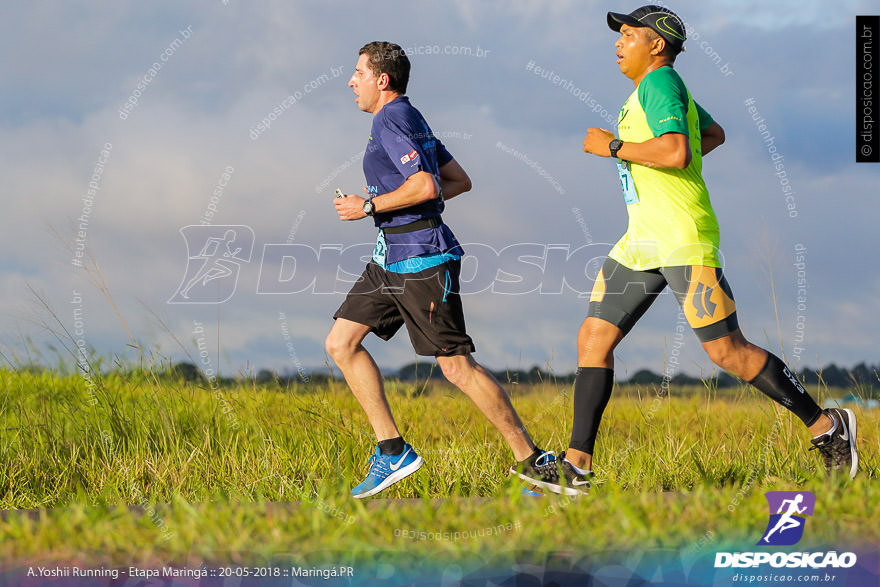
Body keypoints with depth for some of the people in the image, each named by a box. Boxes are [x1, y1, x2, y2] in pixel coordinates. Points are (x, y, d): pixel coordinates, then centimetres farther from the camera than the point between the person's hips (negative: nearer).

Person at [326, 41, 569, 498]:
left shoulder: (391, 120, -12)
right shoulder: (410, 119, 18)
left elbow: (426, 186, -24)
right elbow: (460, 181, 22)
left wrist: (369, 206, -15)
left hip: (421, 258, -11)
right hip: (390, 258, 11)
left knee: (457, 366, -9)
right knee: (341, 343, 6)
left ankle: (529, 458, -2)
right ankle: (392, 451, 5)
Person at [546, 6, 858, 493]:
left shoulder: (660, 81, -10)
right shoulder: (665, 87, 19)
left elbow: (676, 151, -26)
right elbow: (714, 133, 36)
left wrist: (613, 147, -15)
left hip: (684, 241, -10)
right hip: (641, 242, 10)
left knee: (726, 351, -9)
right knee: (593, 338, 2)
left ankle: (826, 426, 3)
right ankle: (577, 465, 2)